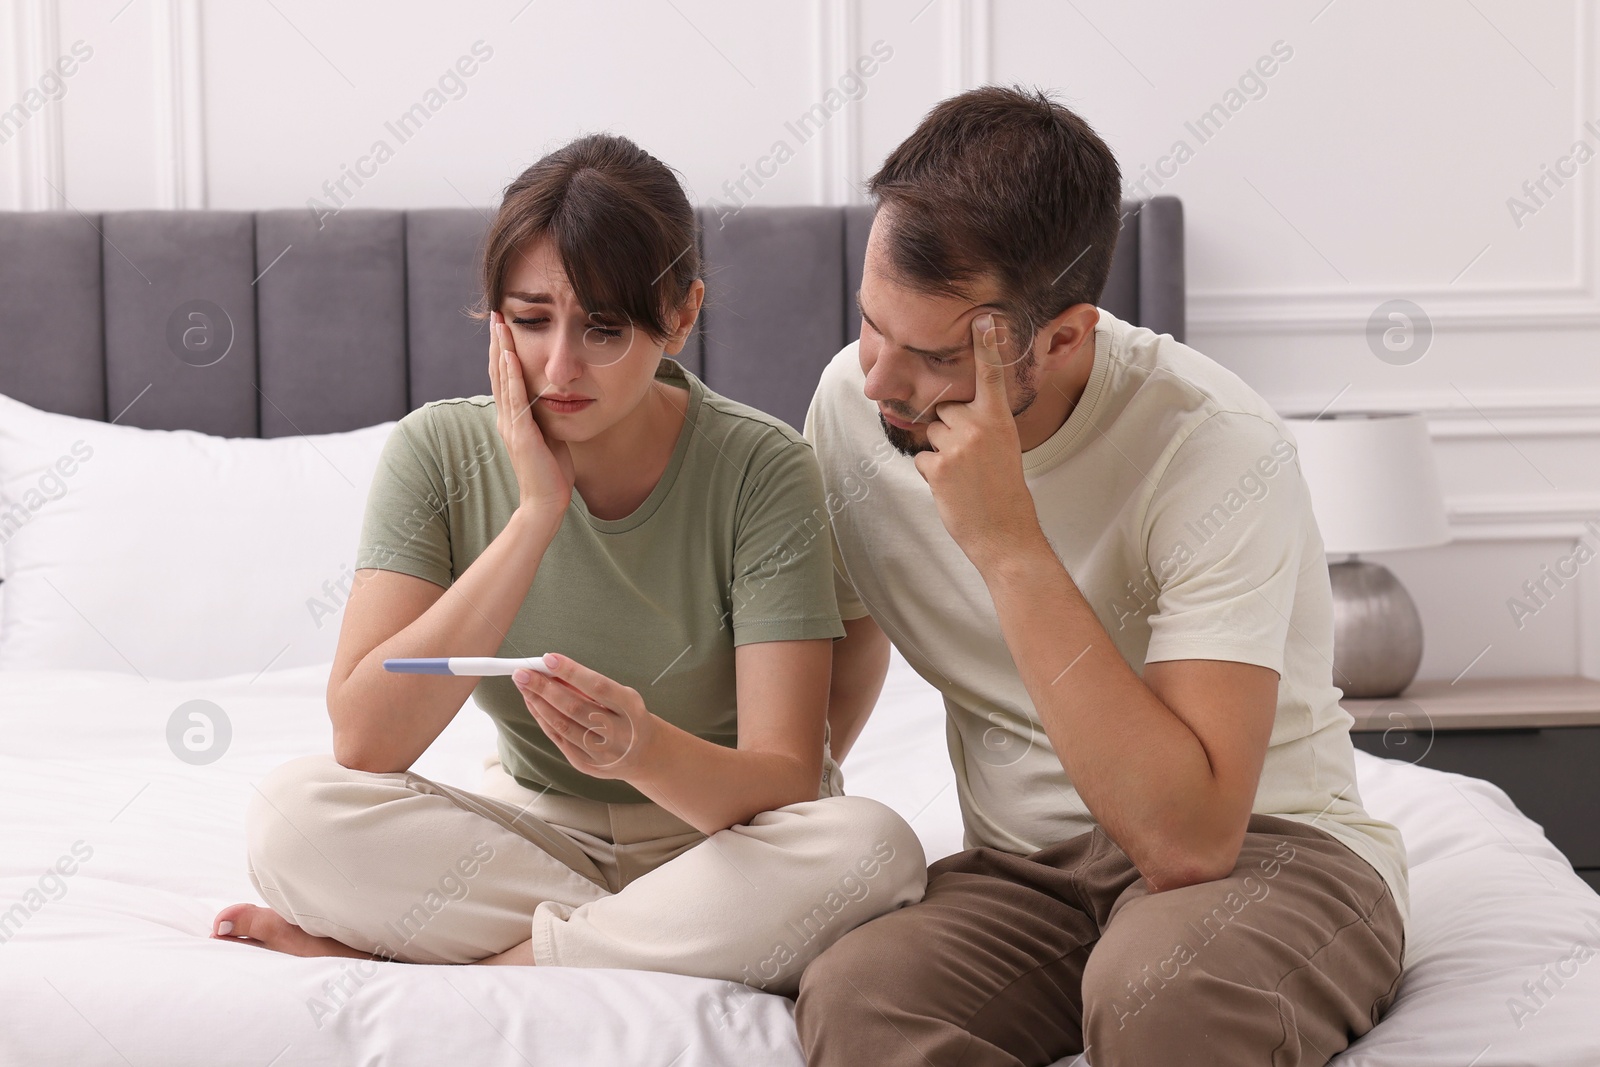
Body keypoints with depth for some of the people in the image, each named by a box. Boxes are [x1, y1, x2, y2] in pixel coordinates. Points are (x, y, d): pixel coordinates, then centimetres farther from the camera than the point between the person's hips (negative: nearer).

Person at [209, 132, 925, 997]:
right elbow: (363, 739, -21)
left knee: (871, 848, -34)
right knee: (294, 810, -24)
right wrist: (538, 511, -24)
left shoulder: (759, 468, -16)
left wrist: (644, 748, -44)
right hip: (531, 837, 1)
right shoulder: (440, 452, -10)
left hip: (717, 842, 0)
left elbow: (785, 782, -22)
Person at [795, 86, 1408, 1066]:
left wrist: (1009, 542, -32)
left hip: (1265, 846, -3)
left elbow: (1191, 835, -31)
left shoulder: (1217, 448, -22)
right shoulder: (854, 401, -5)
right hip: (1026, 871, 4)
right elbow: (845, 649, 15)